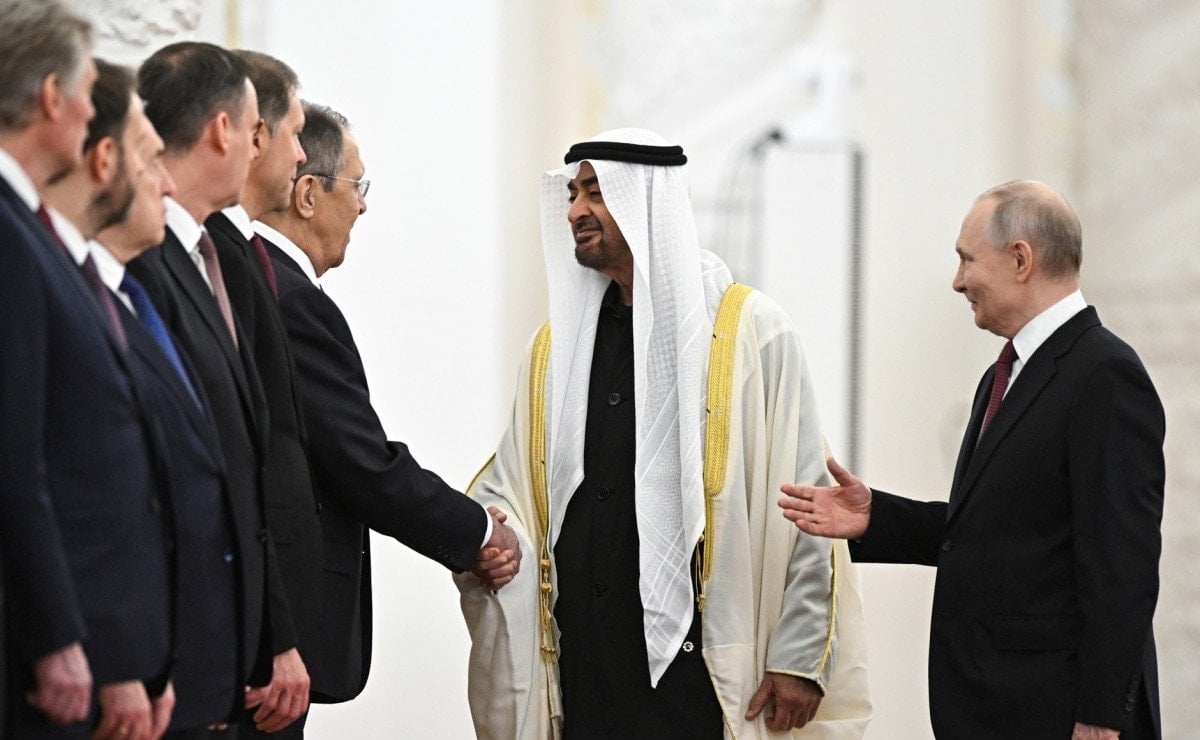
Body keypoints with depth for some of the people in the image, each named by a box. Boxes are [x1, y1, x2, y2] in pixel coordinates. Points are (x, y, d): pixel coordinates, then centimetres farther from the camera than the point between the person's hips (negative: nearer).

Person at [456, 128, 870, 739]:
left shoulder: (748, 331, -4)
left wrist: (800, 660, -10)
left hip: (695, 662, -5)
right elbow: (506, 483, 17)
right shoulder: (556, 345, 12)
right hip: (584, 660, 5)